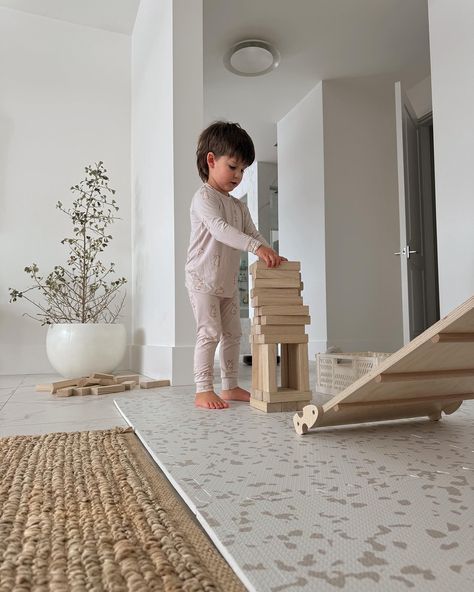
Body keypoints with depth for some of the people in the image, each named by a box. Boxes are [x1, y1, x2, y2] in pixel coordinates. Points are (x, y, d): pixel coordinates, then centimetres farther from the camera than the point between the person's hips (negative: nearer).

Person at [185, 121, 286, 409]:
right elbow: (220, 229, -28)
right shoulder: (204, 197, -12)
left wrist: (272, 255, -13)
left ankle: (230, 386, 20)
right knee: (209, 332, -11)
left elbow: (253, 233, 8)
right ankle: (204, 391, -3)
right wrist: (257, 246, -38)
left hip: (229, 281, 8)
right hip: (203, 279, -8)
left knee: (233, 334, 10)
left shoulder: (239, 206, 14)